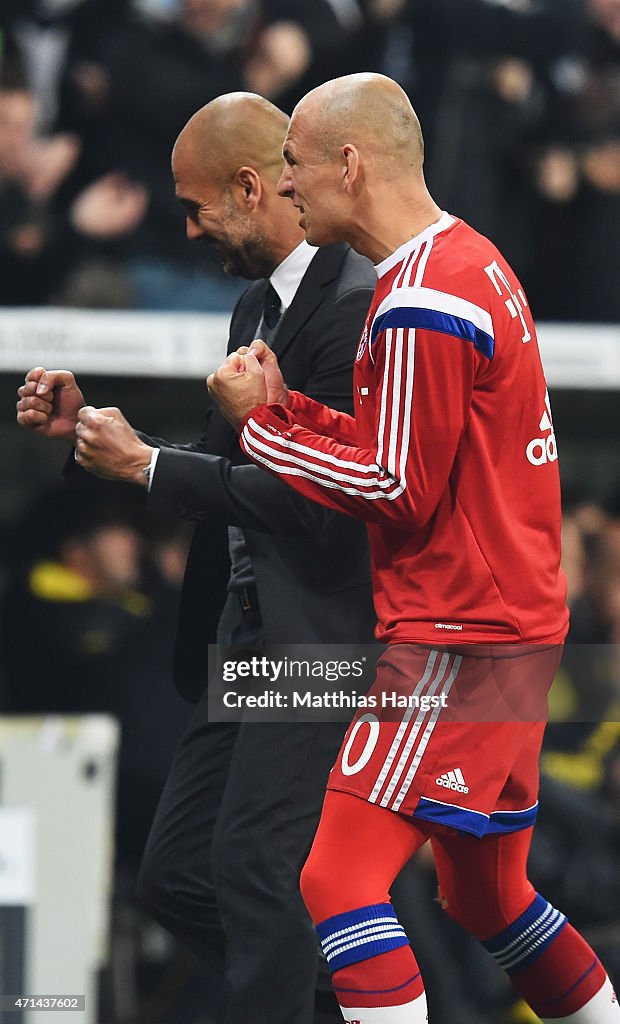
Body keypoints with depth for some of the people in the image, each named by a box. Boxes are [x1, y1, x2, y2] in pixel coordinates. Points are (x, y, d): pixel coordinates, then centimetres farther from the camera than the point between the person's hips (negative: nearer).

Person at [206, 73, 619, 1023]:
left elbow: (399, 489, -17)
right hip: (516, 625, 10)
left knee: (341, 877, -14)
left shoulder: (420, 303, -18)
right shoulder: (473, 261, 14)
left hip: (459, 639, -10)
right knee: (483, 892, 21)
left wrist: (262, 424, -7)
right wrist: (285, 408, 4)